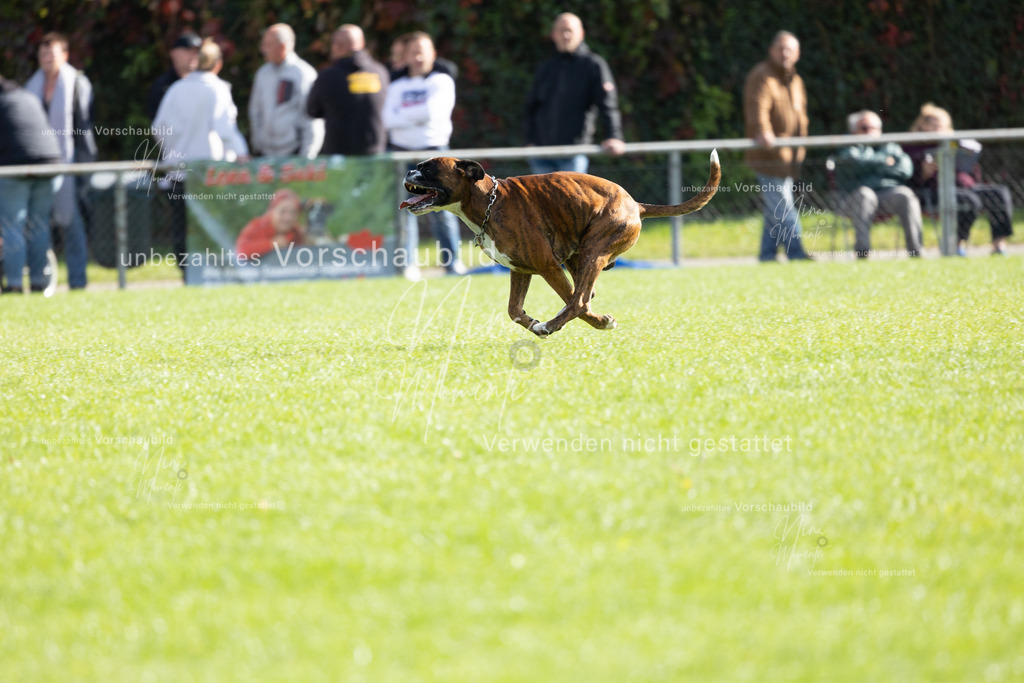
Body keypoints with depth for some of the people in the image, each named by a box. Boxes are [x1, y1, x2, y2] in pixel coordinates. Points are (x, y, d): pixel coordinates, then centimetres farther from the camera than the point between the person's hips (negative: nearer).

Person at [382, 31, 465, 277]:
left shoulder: (442, 82, 6)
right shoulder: (397, 87, 14)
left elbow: (432, 110, -11)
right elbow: (388, 120, -1)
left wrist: (404, 115, -2)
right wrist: (418, 115, -9)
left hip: (433, 150, -2)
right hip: (401, 151, 2)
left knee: (441, 210, -5)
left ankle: (452, 261, 4)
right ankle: (408, 265, -1)